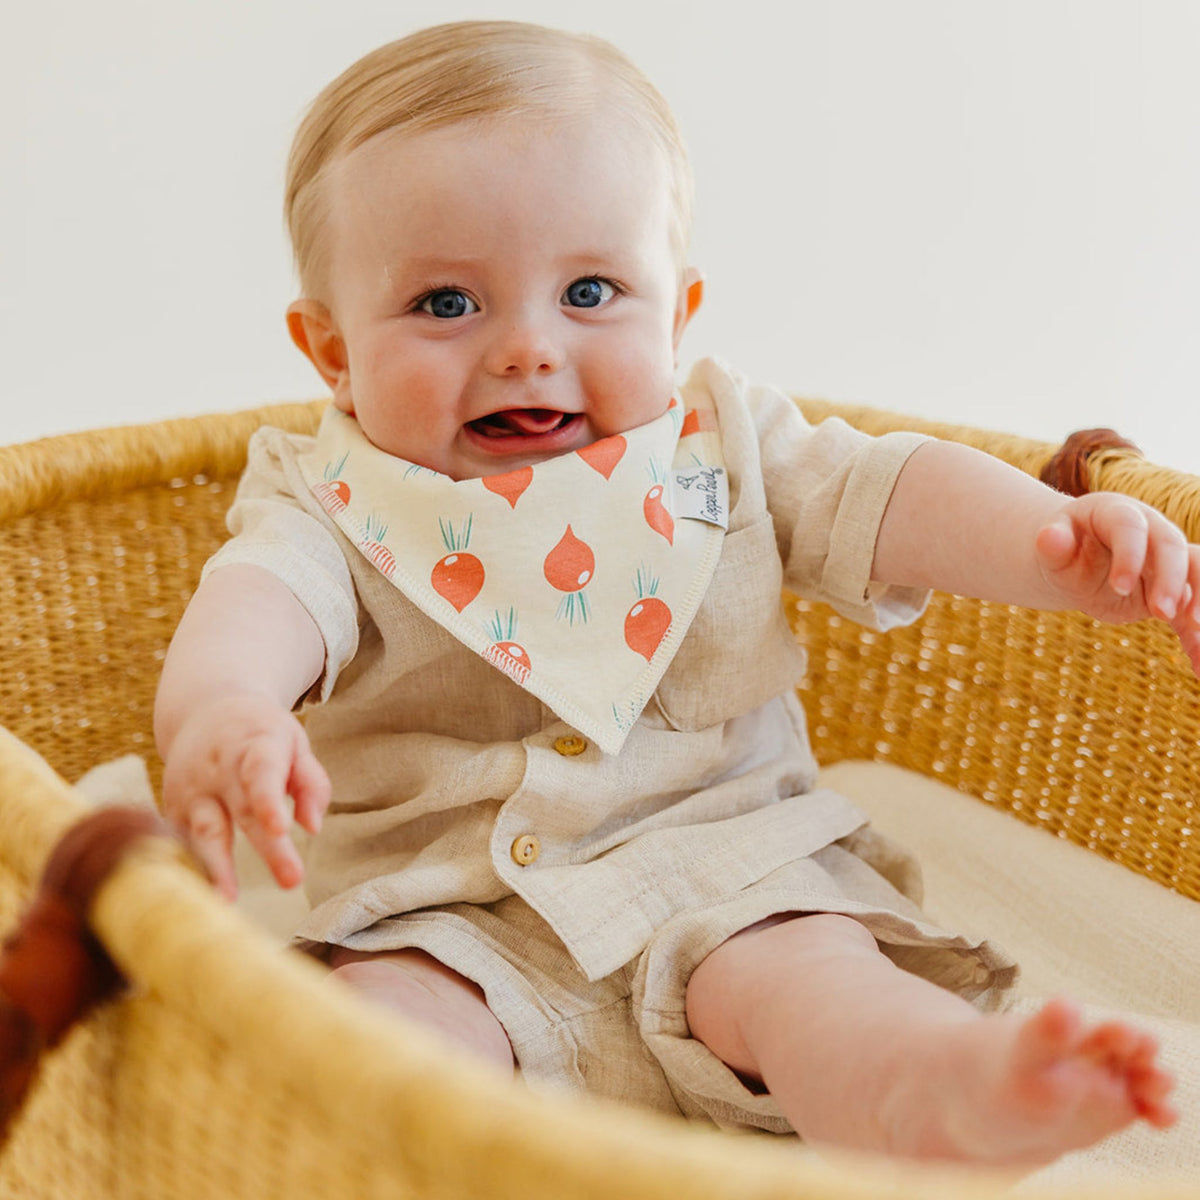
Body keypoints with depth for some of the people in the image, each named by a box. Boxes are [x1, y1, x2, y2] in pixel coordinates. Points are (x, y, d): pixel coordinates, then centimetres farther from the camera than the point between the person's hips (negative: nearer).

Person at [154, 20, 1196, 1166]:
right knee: (389, 1018, -29)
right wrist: (218, 710, -46)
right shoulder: (337, 510, -1)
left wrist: (1063, 542, -24)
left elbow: (890, 494, -3)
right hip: (445, 916, 1)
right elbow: (259, 597, -21)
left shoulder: (724, 454, 6)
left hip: (722, 870, 0)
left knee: (804, 975, -29)